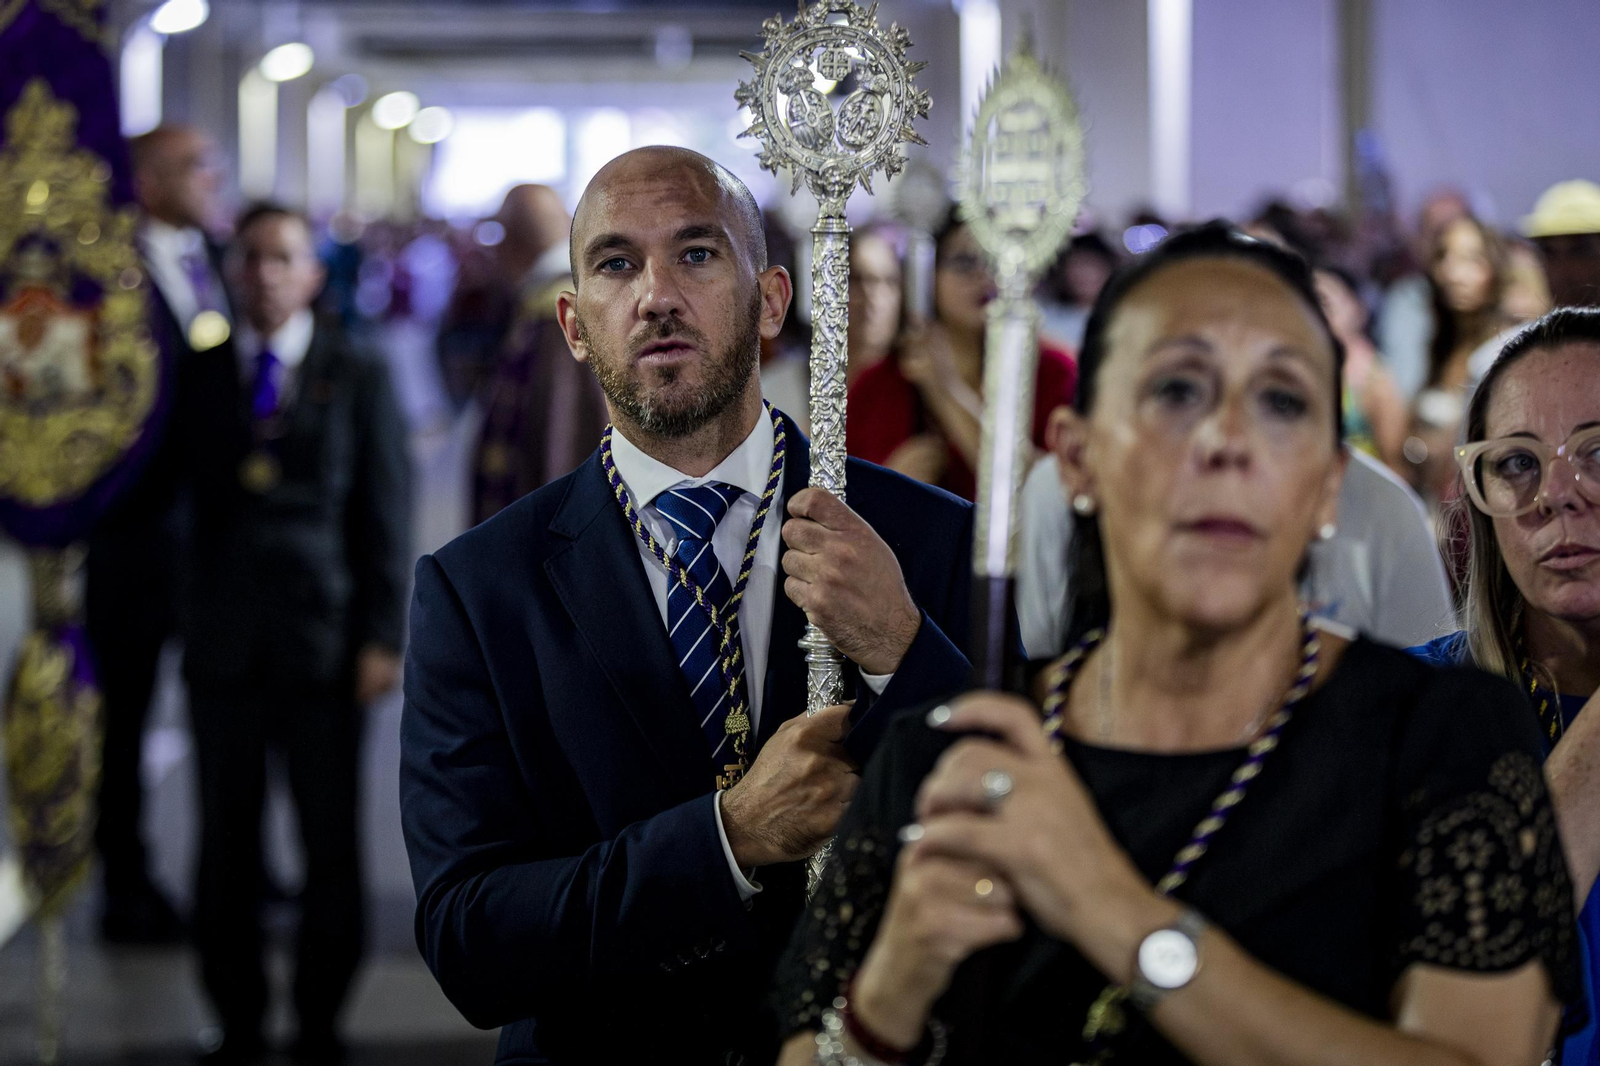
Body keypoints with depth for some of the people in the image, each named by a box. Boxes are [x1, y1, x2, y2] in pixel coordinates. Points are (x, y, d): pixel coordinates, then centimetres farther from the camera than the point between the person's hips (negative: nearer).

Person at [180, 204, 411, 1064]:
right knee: (225, 841, 6)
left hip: (324, 638, -1)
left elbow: (386, 515, 2)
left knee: (331, 842, 3)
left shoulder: (360, 379, 5)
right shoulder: (198, 375, 9)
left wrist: (382, 638, -4)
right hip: (223, 640, 1)